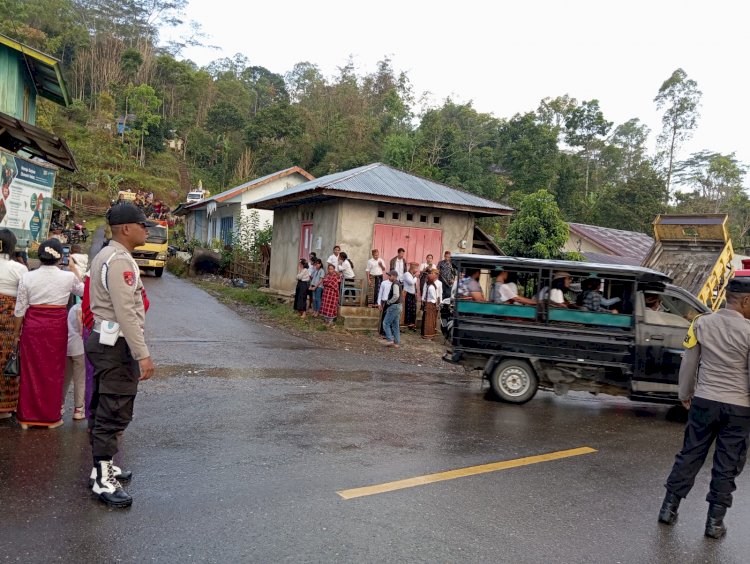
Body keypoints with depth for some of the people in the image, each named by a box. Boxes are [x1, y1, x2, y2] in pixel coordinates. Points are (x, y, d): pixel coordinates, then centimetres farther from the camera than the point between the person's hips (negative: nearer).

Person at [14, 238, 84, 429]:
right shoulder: (68, 277, -6)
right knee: (53, 371, 9)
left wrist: (17, 332, 12)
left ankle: (27, 417, 19)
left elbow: (20, 309, 1)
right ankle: (51, 417, 17)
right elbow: (82, 290, 16)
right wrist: (75, 271, 24)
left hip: (33, 325, 1)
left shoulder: (27, 277, -3)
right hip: (57, 327, -1)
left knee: (30, 370, 11)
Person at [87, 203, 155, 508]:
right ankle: (103, 481, 2)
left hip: (104, 340, 11)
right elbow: (126, 313, -25)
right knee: (114, 413, -5)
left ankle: (102, 466, 29)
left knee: (103, 408, 17)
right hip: (116, 345, -11)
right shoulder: (119, 260, -19)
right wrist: (142, 354, -25)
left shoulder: (106, 256, 14)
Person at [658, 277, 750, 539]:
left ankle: (669, 508, 20)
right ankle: (715, 521, 17)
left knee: (690, 455, 14)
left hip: (704, 402, 3)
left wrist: (685, 394, 17)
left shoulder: (702, 324, -3)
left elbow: (688, 364, 4)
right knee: (726, 466, 9)